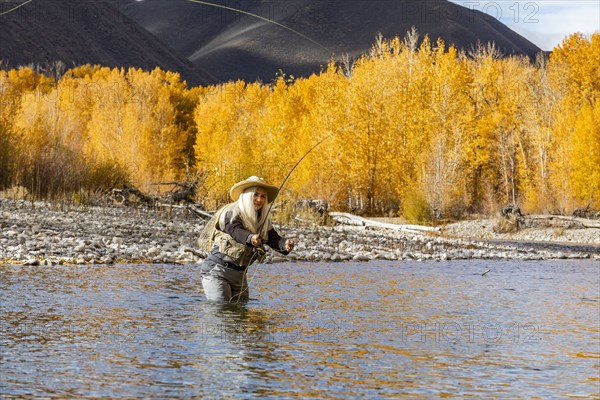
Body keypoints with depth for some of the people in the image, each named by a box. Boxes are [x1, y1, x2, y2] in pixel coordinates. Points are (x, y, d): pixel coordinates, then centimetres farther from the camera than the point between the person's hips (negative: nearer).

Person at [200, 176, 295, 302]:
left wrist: (285, 245, -31)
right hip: (217, 271, -7)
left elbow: (273, 238, -8)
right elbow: (235, 231, -33)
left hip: (239, 273, 7)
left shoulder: (263, 220, 6)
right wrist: (250, 238, -54)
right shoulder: (231, 213, -13)